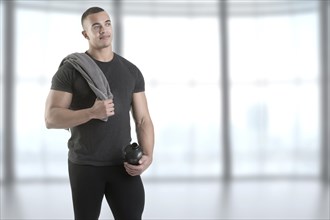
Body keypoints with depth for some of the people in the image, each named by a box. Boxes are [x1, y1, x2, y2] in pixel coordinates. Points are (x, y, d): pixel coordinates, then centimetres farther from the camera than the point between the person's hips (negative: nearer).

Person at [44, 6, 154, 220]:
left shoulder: (131, 71, 7)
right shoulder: (71, 70, -3)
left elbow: (143, 119, 5)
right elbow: (51, 118, -10)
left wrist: (148, 155, -11)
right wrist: (92, 112, -24)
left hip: (123, 164, 2)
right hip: (84, 165, -2)